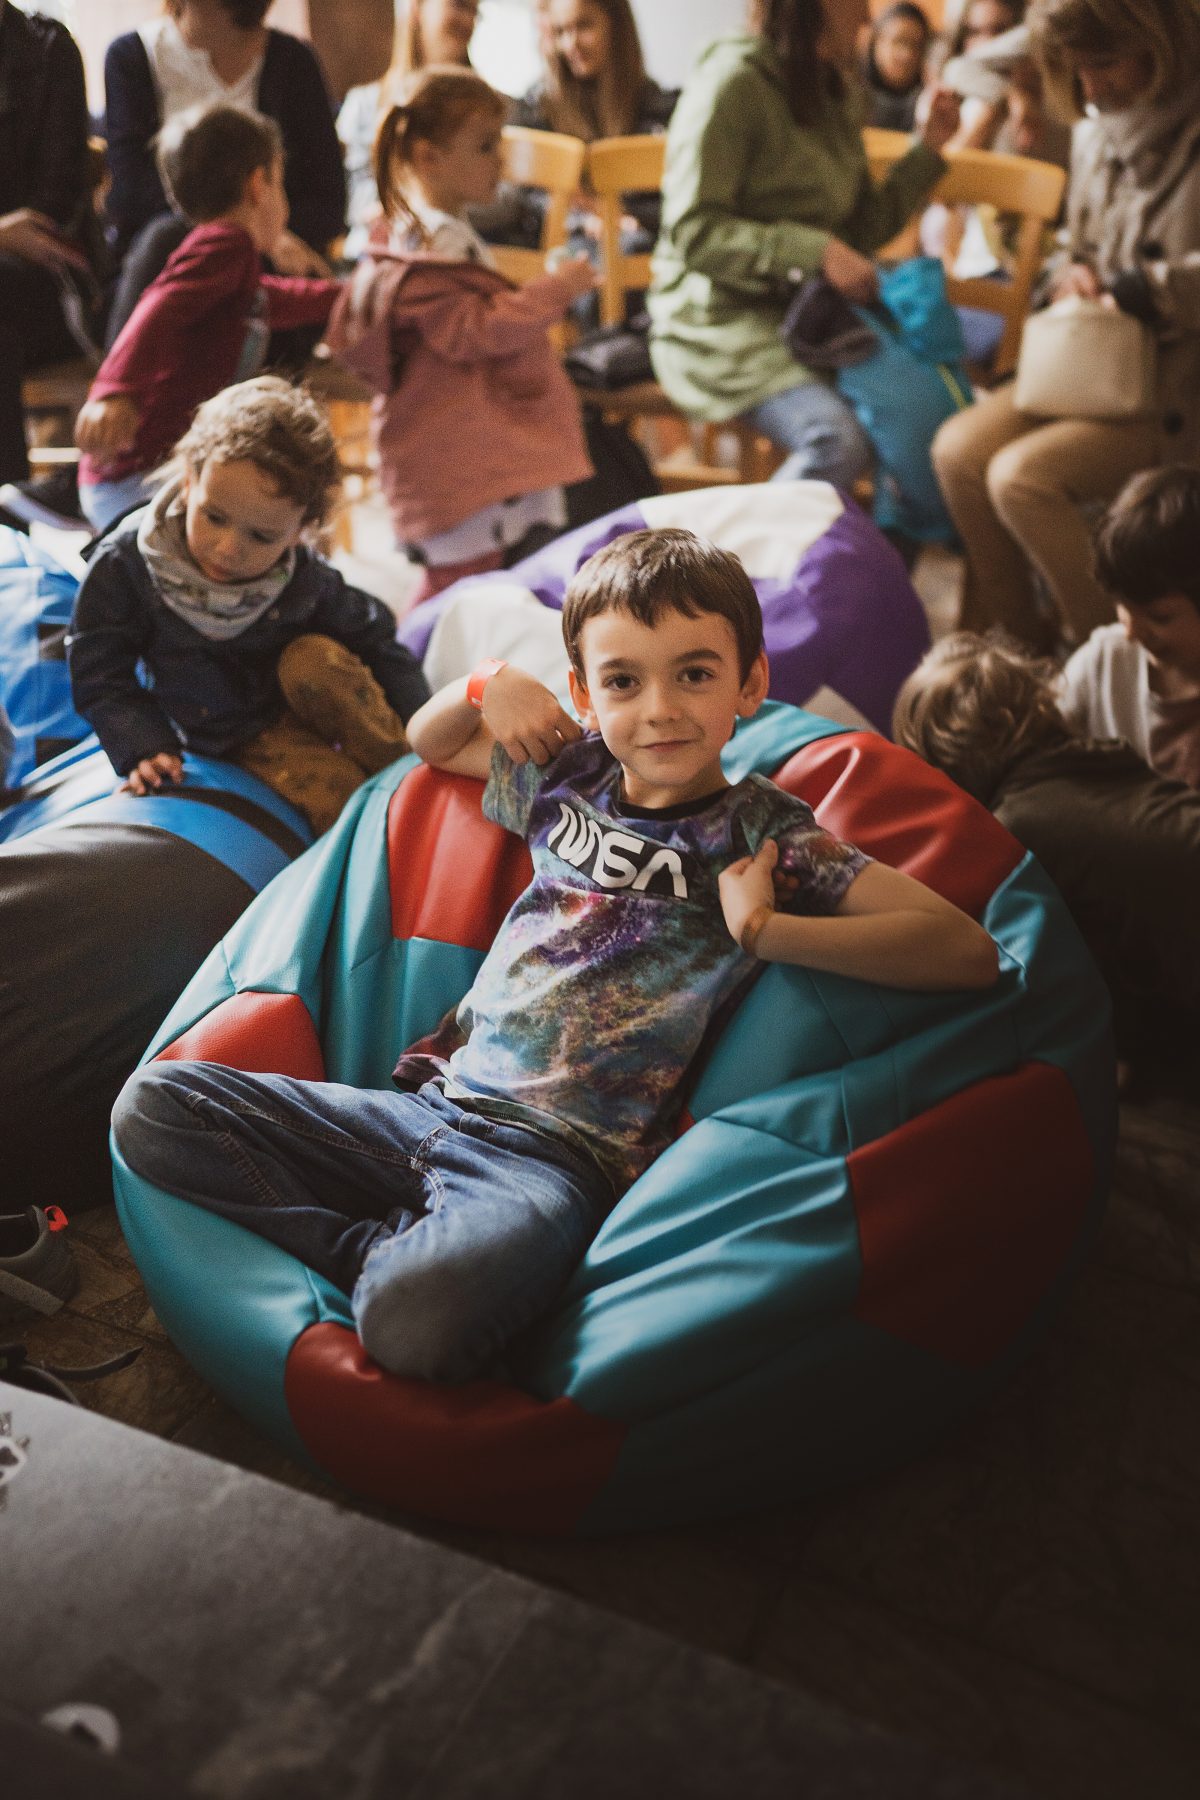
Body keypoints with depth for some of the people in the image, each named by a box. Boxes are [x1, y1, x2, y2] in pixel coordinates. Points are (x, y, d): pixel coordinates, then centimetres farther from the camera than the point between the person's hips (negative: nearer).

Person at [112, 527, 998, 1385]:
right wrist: (487, 685, 10)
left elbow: (969, 951, -11)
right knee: (153, 1105, -6)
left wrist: (765, 929, -16)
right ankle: (382, 1252, -10)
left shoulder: (760, 832, -2)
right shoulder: (572, 779, 12)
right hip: (434, 1105, 6)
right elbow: (427, 740, 33)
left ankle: (397, 1265, -4)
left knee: (419, 1316, -38)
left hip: (560, 1153, -6)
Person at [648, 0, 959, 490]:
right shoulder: (733, 79, -11)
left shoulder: (839, 91, 14)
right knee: (840, 443, -33)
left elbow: (861, 232, 14)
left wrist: (928, 148, 4)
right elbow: (692, 233, -18)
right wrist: (816, 251, -25)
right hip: (723, 316, -8)